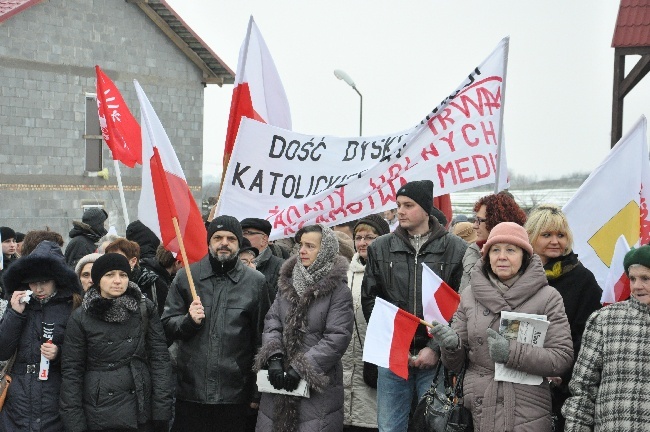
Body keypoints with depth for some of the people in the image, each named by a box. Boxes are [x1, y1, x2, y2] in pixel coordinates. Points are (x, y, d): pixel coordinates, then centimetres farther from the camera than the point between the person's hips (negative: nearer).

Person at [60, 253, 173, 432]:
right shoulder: (81, 318, -2)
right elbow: (72, 371, -2)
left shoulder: (146, 309, 0)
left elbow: (160, 360, -2)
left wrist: (161, 414, -8)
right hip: (98, 412, -1)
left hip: (141, 410, 1)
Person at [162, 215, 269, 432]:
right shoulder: (186, 276, 4)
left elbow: (260, 339, 5)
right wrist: (189, 320, -14)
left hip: (235, 393, -1)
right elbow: (167, 326, 8)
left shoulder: (255, 282, 1)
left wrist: (257, 392, 5)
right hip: (191, 390, 1)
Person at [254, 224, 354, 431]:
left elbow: (337, 337, -13)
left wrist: (300, 367, -17)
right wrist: (274, 357, -12)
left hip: (318, 383, -5)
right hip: (280, 379, 5)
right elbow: (272, 322, 5)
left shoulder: (338, 290, -5)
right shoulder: (287, 282, 12)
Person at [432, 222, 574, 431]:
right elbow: (456, 363, 8)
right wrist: (452, 346, -14)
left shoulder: (548, 297, -3)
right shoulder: (470, 295, 5)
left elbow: (562, 357, -9)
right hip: (477, 412, 3)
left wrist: (513, 353, -20)